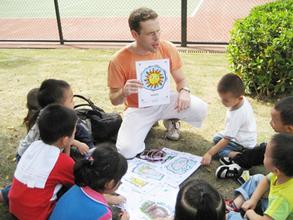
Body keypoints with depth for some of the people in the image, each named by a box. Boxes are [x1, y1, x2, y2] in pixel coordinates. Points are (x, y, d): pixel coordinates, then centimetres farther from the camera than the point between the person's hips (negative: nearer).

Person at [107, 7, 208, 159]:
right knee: (126, 151, -23)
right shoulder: (119, 61, -20)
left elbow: (181, 80, 2)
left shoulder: (168, 49, -12)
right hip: (138, 109, -2)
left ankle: (170, 119, 10)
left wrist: (184, 92, -23)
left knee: (200, 110, -23)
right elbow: (114, 100, -10)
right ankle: (148, 124, 9)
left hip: (165, 101, 2)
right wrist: (123, 92, -35)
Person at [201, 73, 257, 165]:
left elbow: (226, 139, -31)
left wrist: (209, 153, -30)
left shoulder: (237, 115, -35)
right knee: (216, 138, 19)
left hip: (243, 144, -9)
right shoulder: (243, 100, -13)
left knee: (217, 150, -14)